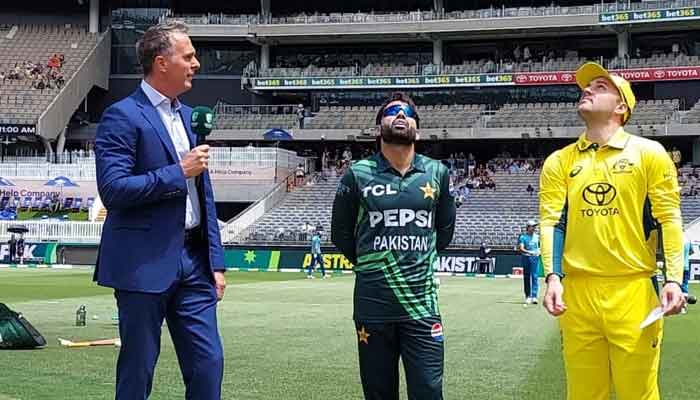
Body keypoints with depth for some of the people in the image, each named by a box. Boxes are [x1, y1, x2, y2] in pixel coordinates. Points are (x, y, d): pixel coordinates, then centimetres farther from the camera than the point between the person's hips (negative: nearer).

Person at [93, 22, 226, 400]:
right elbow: (112, 189, -19)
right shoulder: (122, 116, -9)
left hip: (194, 260, 7)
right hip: (145, 263, -7)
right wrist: (178, 173, -15)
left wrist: (215, 260, 14)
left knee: (208, 364, 6)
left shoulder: (188, 115, 15)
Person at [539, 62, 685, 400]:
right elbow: (552, 222, 5)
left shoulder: (649, 153, 5)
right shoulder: (559, 162, 12)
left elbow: (668, 220, 2)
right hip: (577, 291, 2)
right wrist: (553, 277, -9)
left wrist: (673, 279, -9)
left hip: (634, 290, -2)